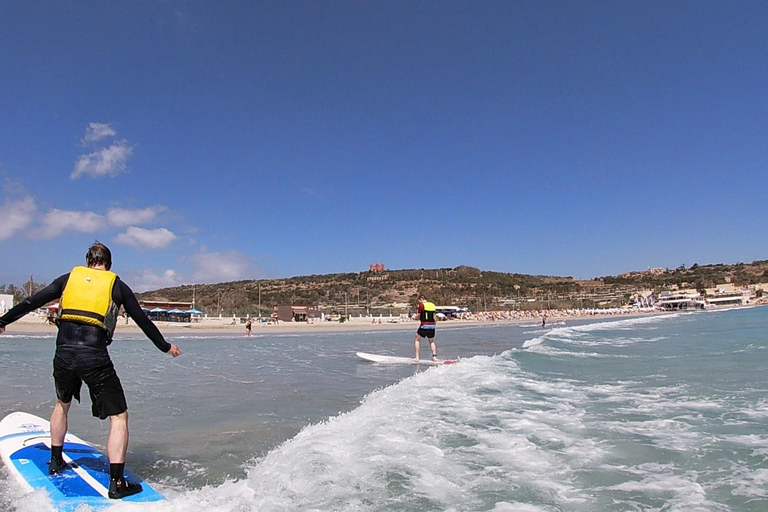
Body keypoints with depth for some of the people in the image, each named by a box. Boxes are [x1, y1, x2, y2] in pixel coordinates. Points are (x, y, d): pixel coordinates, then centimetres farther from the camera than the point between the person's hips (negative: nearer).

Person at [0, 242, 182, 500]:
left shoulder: (69, 278, 13)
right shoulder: (117, 285, 7)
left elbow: (32, 301, 17)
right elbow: (142, 320, 11)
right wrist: (165, 347, 21)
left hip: (64, 354, 4)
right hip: (95, 358, -4)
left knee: (62, 403, 33)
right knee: (119, 416, 2)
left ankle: (55, 461, 44)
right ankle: (117, 482, -5)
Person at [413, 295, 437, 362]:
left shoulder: (421, 305, -5)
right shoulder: (433, 305, 11)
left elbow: (418, 316, -1)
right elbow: (434, 317, 12)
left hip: (424, 326, -5)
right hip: (432, 326, 5)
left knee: (417, 340, 10)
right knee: (432, 341, 21)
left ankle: (417, 357, 2)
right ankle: (434, 356, 8)